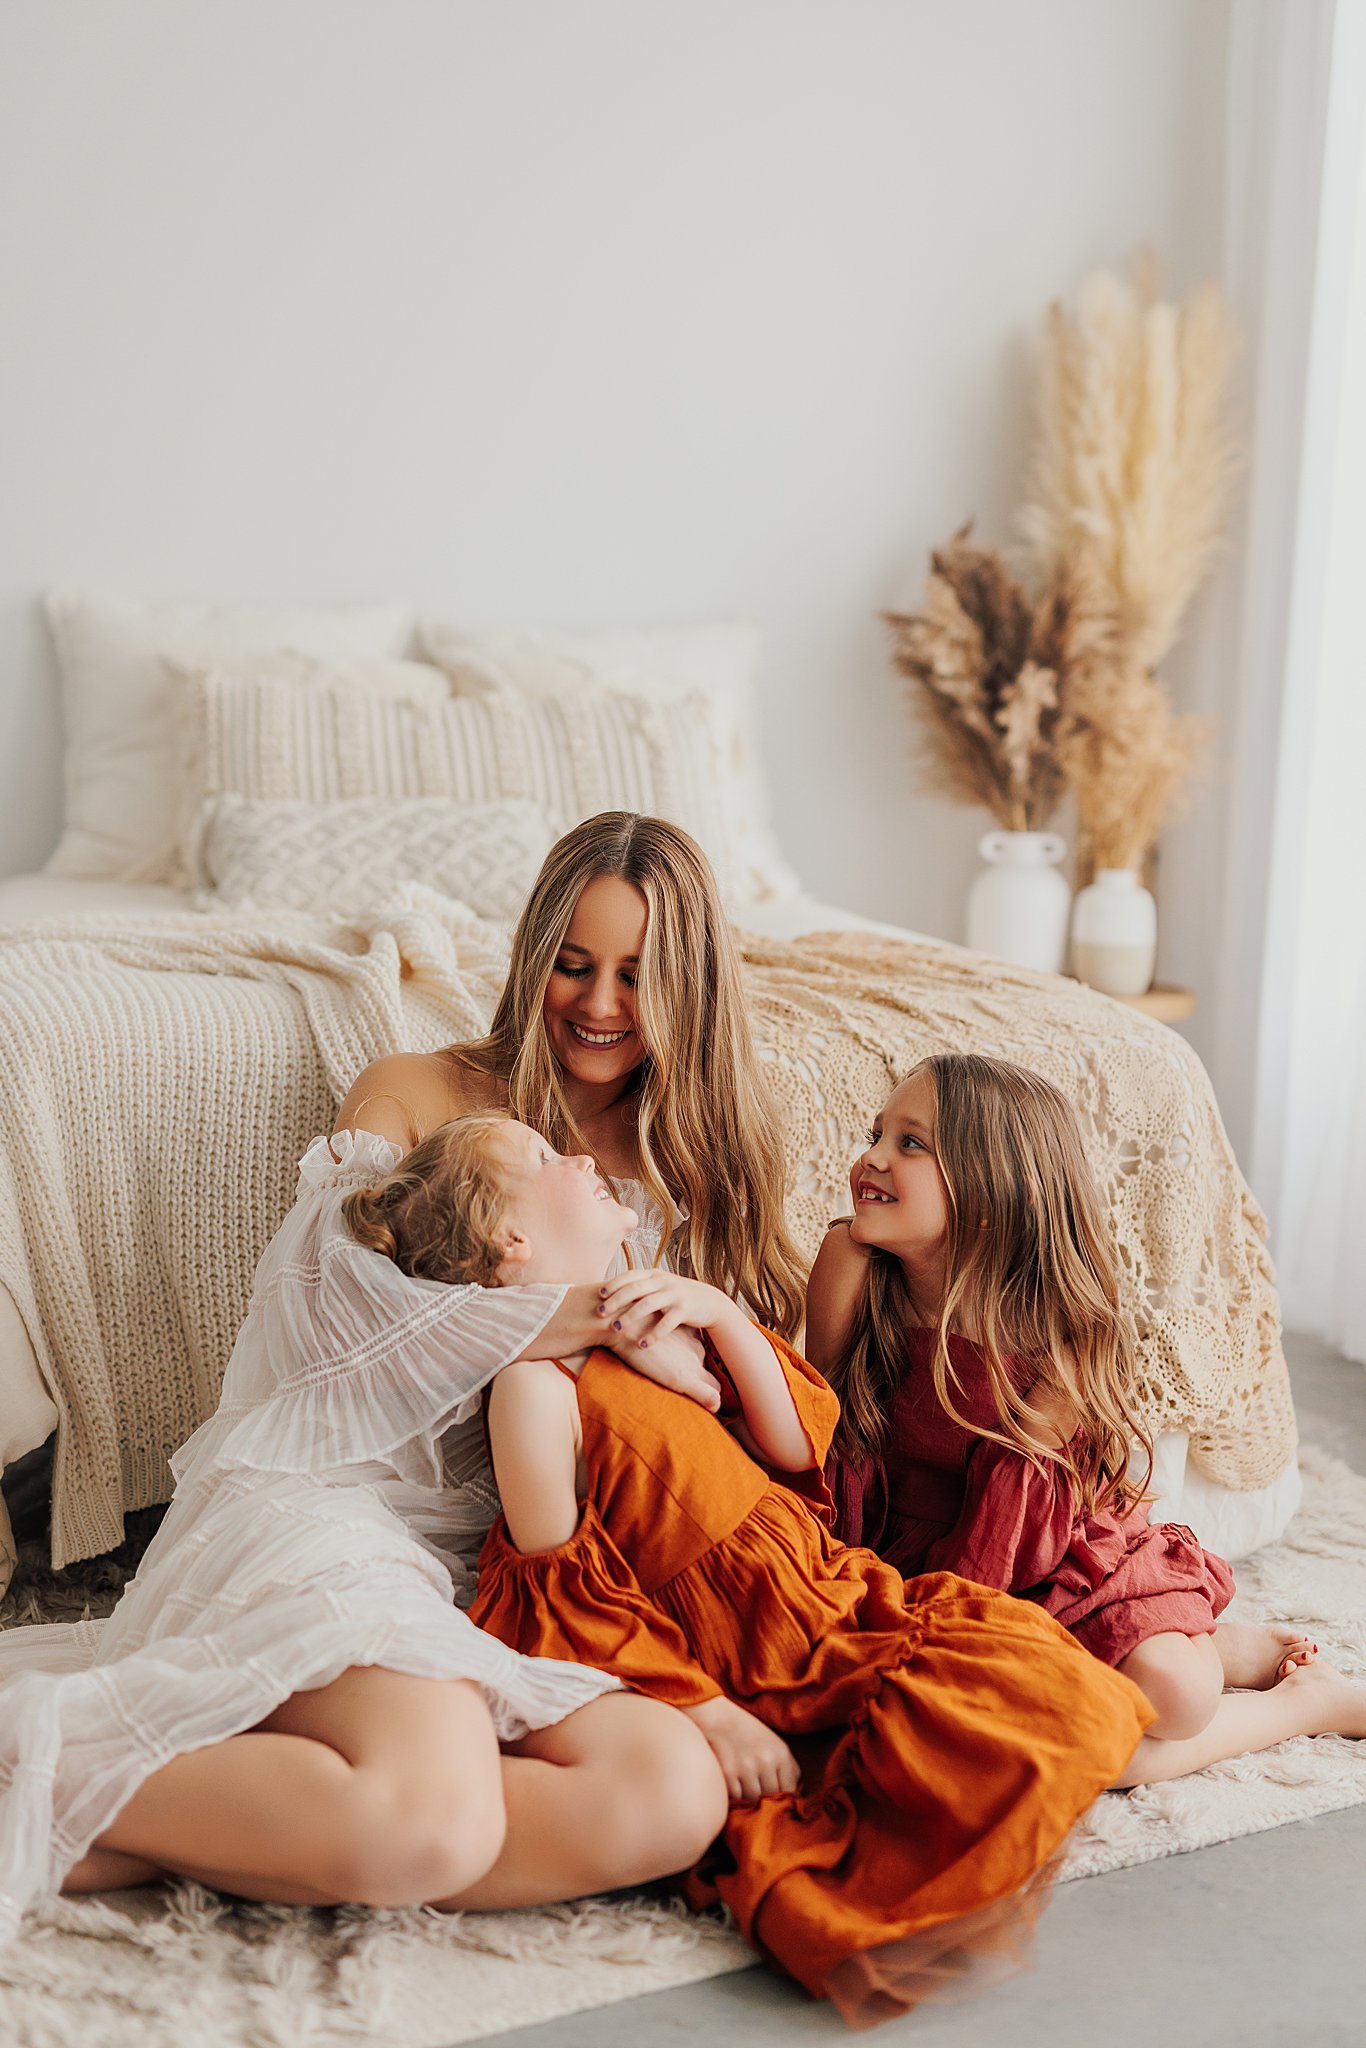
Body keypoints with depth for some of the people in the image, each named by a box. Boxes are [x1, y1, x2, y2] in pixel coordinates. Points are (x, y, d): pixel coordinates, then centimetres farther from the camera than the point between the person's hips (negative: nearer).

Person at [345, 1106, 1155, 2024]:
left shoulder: (651, 1322, 13)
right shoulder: (536, 1383, -12)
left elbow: (794, 1446, 9)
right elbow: (561, 1593, -13)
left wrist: (722, 1312, -4)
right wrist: (703, 1713, -18)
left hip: (837, 1596, 8)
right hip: (744, 1670, -8)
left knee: (1046, 1673, -12)